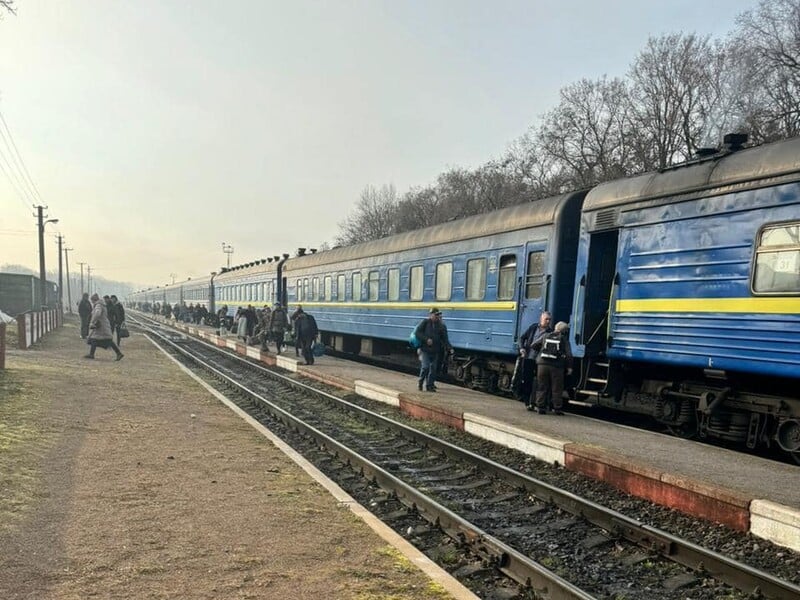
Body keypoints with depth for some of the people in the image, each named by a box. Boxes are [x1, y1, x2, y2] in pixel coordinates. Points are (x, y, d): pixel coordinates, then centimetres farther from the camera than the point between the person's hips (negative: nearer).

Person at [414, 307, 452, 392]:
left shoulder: (441, 326, 6)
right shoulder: (425, 322, -2)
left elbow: (445, 339, 4)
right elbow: (416, 332, -7)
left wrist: (449, 348, -11)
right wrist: (426, 339, -17)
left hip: (435, 351, 4)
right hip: (424, 349, -4)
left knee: (433, 368, 5)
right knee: (425, 366, -13)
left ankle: (430, 385, 15)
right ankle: (420, 382, 9)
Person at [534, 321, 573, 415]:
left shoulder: (546, 337, 11)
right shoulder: (564, 339, 2)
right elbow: (568, 354, -2)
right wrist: (569, 367, 3)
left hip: (542, 364, 3)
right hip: (556, 366, -2)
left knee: (542, 388, 8)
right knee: (556, 389, 6)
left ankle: (541, 407, 7)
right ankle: (557, 408, 7)